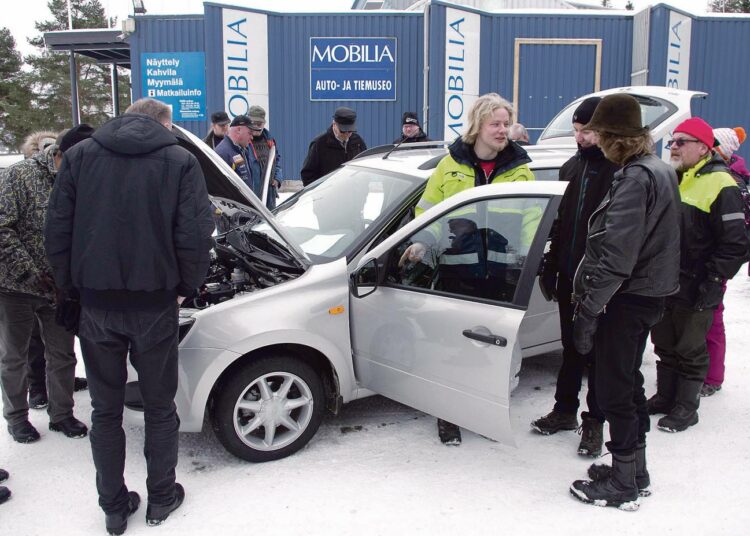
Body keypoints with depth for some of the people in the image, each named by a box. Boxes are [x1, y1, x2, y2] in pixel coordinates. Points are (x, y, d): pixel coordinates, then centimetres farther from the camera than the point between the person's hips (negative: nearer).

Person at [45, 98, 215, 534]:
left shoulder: (80, 156, 5)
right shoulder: (180, 160, -2)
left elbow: (57, 231, 1)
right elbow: (195, 236, -11)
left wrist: (74, 286, 11)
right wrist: (184, 288, 3)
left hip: (96, 306, 2)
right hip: (154, 305, -2)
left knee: (105, 409, 15)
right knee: (159, 407, 15)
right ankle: (161, 499, 28)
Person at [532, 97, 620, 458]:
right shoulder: (571, 168, 12)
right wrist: (551, 268, 13)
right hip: (570, 277, 6)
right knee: (571, 347, 17)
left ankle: (594, 422, 17)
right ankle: (565, 410, 30)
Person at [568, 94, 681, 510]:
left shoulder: (635, 178, -20)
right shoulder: (659, 170, 12)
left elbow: (616, 256, -26)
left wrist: (588, 309, -23)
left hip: (627, 299, -10)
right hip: (647, 293, 10)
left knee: (614, 391, 1)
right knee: (628, 382, 20)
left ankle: (623, 486, 14)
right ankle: (635, 473, 34)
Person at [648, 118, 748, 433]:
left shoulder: (720, 185, -13)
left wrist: (712, 283, -17)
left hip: (694, 291, -7)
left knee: (691, 350, 6)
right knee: (665, 346, 17)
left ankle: (686, 407, 19)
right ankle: (665, 397, 32)